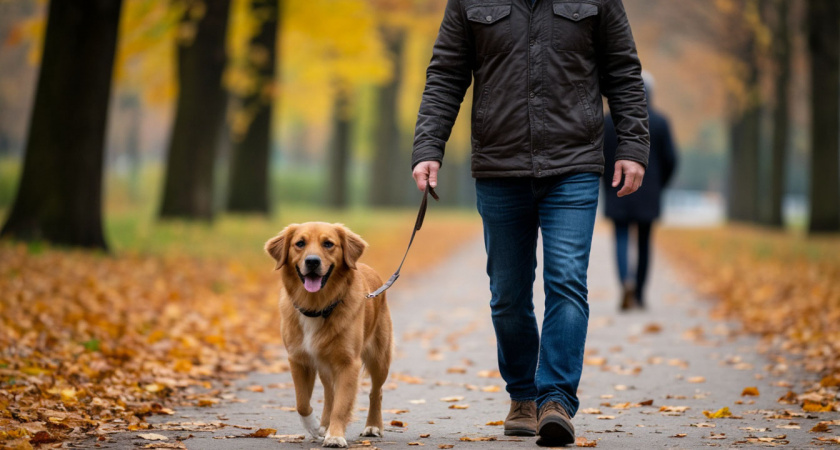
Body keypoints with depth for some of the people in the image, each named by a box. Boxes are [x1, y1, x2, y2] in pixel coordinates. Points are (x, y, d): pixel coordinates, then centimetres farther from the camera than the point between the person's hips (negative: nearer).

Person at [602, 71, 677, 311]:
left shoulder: (610, 120, -4)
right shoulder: (660, 122, -2)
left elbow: (601, 156, -4)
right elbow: (670, 159, 0)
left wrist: (609, 186, 9)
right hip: (649, 194, 1)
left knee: (621, 238, 1)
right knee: (643, 242, 11)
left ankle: (625, 280, -26)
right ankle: (639, 295, 15)